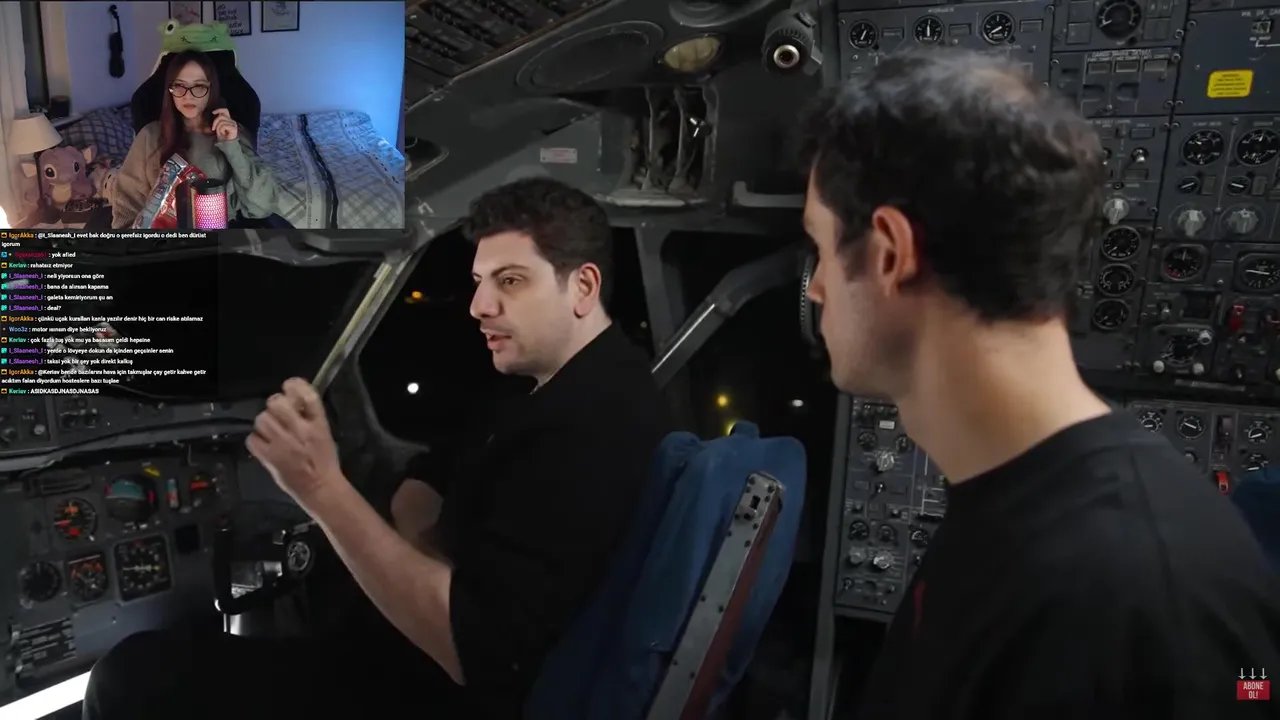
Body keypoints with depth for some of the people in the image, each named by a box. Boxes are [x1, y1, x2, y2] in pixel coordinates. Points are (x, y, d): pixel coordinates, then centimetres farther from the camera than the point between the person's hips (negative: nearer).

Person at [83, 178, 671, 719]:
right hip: (451, 662, 10)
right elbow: (426, 481, 15)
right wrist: (424, 542, -8)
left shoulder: (593, 425, -26)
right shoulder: (571, 389, 9)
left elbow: (475, 651, -31)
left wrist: (325, 491, -30)